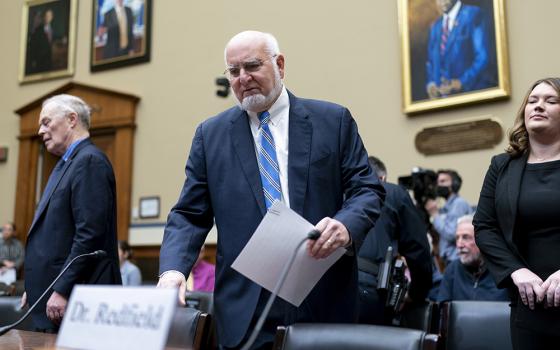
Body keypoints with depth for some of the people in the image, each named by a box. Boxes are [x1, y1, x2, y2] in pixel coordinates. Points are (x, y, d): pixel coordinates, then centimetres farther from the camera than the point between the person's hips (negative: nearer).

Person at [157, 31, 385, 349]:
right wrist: (173, 268, -12)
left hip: (325, 300, 0)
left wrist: (346, 225, -19)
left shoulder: (334, 120, 4)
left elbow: (368, 189, 2)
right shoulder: (211, 134, 8)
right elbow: (190, 215, 5)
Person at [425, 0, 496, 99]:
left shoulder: (474, 14, -4)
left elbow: (484, 58, -11)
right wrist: (431, 84, 0)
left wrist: (461, 83, -19)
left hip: (473, 91, -5)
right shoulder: (436, 26, 15)